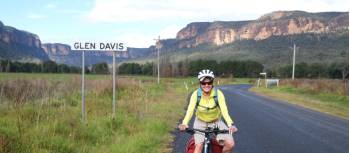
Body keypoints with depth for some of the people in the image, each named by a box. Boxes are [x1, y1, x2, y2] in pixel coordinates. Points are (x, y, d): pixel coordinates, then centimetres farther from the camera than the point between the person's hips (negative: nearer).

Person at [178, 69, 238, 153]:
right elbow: (190, 110, -29)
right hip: (200, 122, 0)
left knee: (230, 144, -17)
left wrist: (231, 124, -47)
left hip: (216, 122, 0)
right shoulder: (196, 94, -19)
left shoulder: (218, 94, -20)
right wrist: (184, 123, -48)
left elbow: (224, 110, -30)